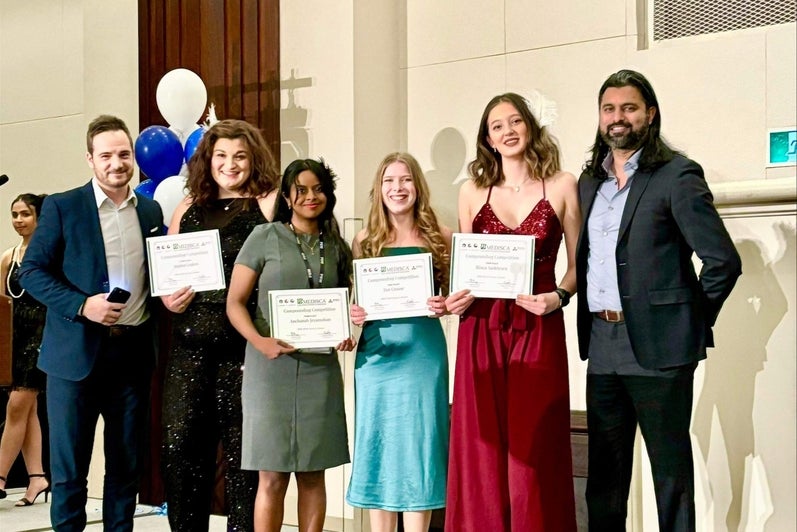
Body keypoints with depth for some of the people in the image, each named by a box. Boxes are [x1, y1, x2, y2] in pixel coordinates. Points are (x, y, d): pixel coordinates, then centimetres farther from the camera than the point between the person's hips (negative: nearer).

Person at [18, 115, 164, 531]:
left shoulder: (151, 211, 10)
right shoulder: (61, 207, -2)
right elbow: (31, 271, -6)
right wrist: (82, 305, -18)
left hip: (134, 352, 4)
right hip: (76, 353, -4)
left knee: (127, 465, 12)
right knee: (68, 468, 2)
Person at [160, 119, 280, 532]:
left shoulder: (268, 203, 3)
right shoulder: (190, 206, 17)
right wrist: (166, 296, 2)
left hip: (244, 342, -4)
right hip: (190, 340, 4)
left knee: (242, 443, 1)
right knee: (180, 440, 2)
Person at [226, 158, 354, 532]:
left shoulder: (336, 247, 12)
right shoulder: (264, 238, 1)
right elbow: (235, 303, -3)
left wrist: (345, 336, -2)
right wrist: (260, 341, -19)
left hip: (320, 370, 3)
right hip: (271, 368, -3)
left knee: (313, 474, 7)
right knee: (272, 477, -2)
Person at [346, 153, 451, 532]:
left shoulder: (440, 237, 2)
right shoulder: (365, 240, 6)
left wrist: (444, 306, -13)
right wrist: (354, 315, -9)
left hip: (423, 354, -1)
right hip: (376, 355, 1)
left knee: (418, 443, 2)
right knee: (377, 443, 6)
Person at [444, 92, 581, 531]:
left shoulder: (561, 186, 4)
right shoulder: (473, 190, 9)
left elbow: (578, 264, 6)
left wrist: (559, 297, -11)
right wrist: (457, 298, -6)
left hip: (539, 330, -1)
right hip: (482, 329, 2)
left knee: (533, 449, -1)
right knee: (483, 448, 2)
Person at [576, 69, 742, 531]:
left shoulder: (677, 175, -7)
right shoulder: (590, 181, 14)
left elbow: (723, 261, -10)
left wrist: (692, 321, -4)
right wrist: (589, 320, 9)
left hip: (657, 346, -6)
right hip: (601, 344, 6)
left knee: (671, 464, 3)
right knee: (605, 468, 12)